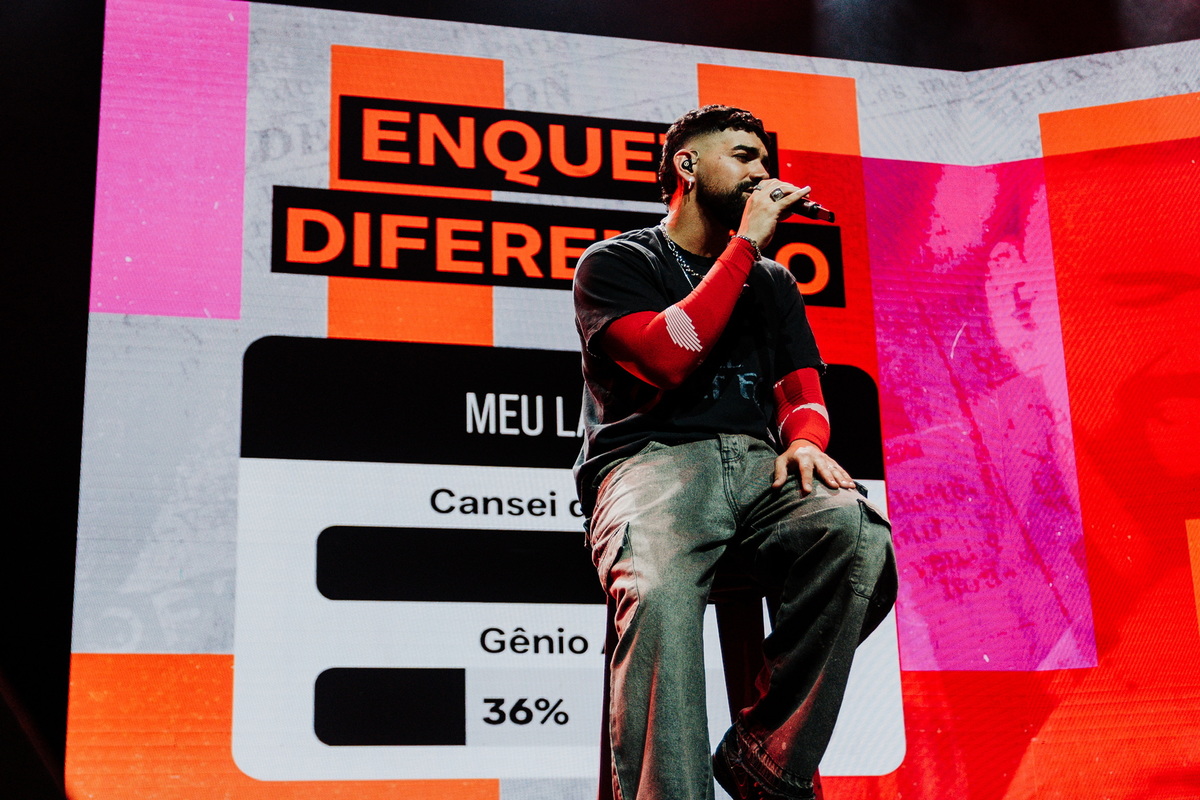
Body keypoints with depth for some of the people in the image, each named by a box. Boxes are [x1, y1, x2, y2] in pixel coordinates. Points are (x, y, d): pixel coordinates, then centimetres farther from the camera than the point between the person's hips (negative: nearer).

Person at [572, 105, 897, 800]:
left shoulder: (772, 282, 29)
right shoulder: (615, 264, 14)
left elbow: (802, 390, 20)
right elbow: (664, 358, -7)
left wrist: (804, 440, -6)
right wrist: (745, 244, -1)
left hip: (757, 463, 4)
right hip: (649, 458, -4)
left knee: (859, 537, -31)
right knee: (660, 594, -39)